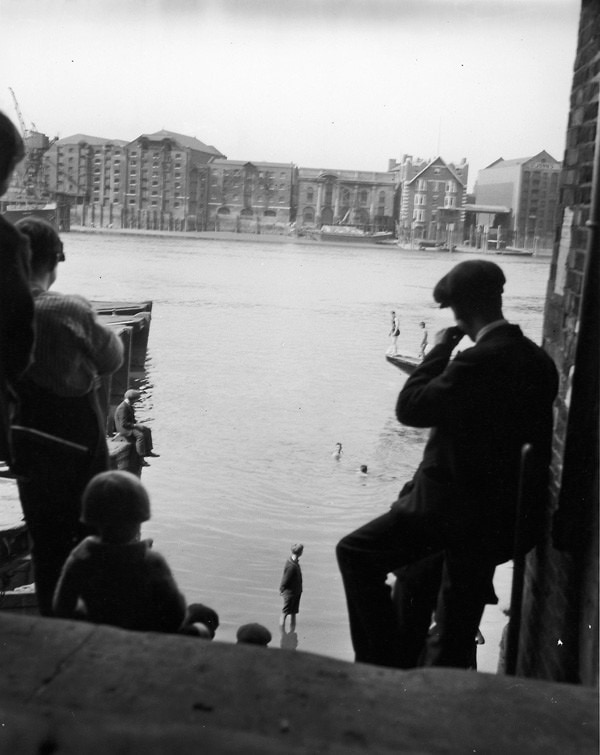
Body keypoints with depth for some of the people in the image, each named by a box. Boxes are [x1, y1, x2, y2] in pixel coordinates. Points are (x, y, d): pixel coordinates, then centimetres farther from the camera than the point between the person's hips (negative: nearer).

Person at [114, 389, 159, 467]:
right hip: (124, 429, -11)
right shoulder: (122, 408, -24)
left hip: (131, 426, 11)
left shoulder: (129, 406, 9)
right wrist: (136, 425, -23)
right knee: (140, 435, -30)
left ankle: (148, 451, 14)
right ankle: (141, 459, -27)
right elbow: (124, 424, -29)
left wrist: (137, 423, 4)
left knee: (147, 430, 12)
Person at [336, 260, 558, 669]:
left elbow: (410, 408, -18)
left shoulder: (478, 361, -22)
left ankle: (386, 661, 4)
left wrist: (440, 350, -8)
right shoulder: (540, 361, 3)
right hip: (507, 515, 9)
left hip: (454, 507, -8)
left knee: (356, 553, 3)